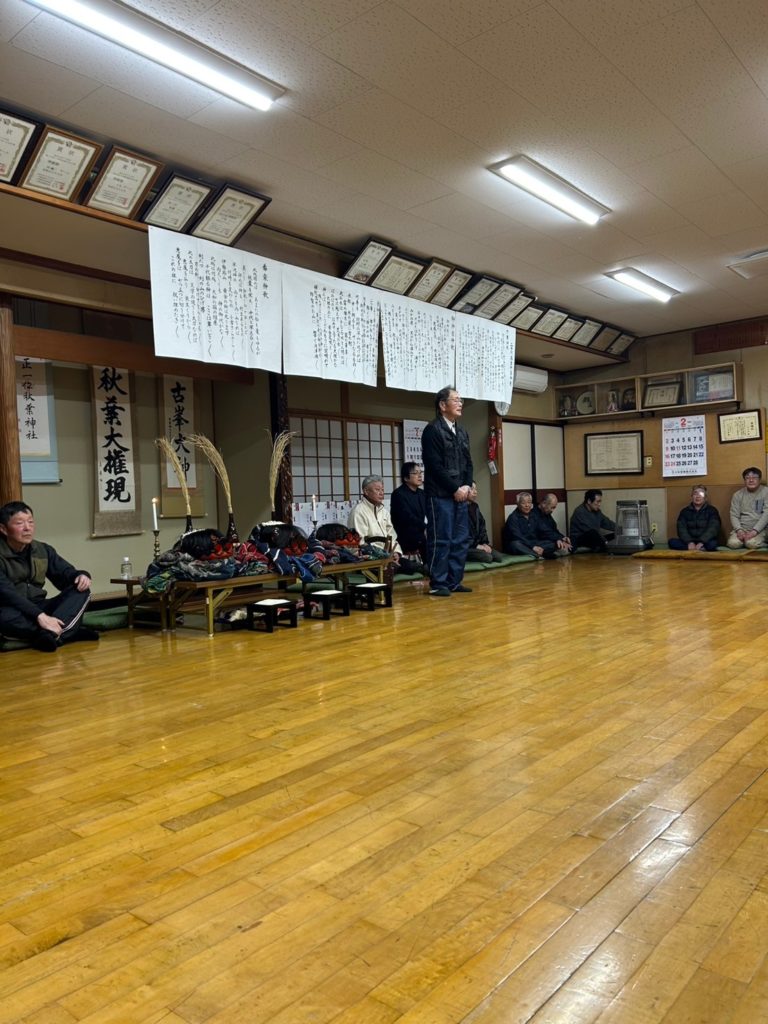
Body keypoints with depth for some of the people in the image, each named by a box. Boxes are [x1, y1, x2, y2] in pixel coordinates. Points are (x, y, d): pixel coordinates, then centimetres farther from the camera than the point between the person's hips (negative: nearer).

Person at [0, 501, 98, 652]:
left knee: (81, 590, -14)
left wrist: (80, 575, -15)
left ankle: (51, 633, -38)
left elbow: (65, 573, 12)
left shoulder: (43, 550, 6)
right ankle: (68, 631, -29)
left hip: (38, 608, 6)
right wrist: (39, 616, -37)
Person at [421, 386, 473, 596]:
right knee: (441, 540, -5)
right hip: (440, 495, -8)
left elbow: (468, 462, 18)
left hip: (460, 494, 8)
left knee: (461, 539, 8)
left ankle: (454, 581, 16)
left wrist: (467, 486, 1)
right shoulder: (432, 430, -7)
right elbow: (435, 466, -14)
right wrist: (455, 489, -13)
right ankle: (438, 584, 2)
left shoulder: (462, 432, 17)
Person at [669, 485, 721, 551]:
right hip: (689, 542, 3)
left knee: (712, 544, -36)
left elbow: (713, 529, -10)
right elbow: (681, 529, -2)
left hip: (705, 542, -2)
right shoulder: (685, 511, 11)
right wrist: (689, 542, -22)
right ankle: (702, 550, -32)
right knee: (672, 541, -27)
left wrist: (701, 542, -26)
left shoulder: (712, 511, 5)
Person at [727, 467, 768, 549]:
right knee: (733, 543, -28)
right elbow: (734, 515, 5)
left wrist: (754, 531, -19)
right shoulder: (738, 495, 9)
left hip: (759, 529, -2)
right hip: (741, 528, 2)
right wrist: (739, 530, -15)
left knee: (751, 543, -32)